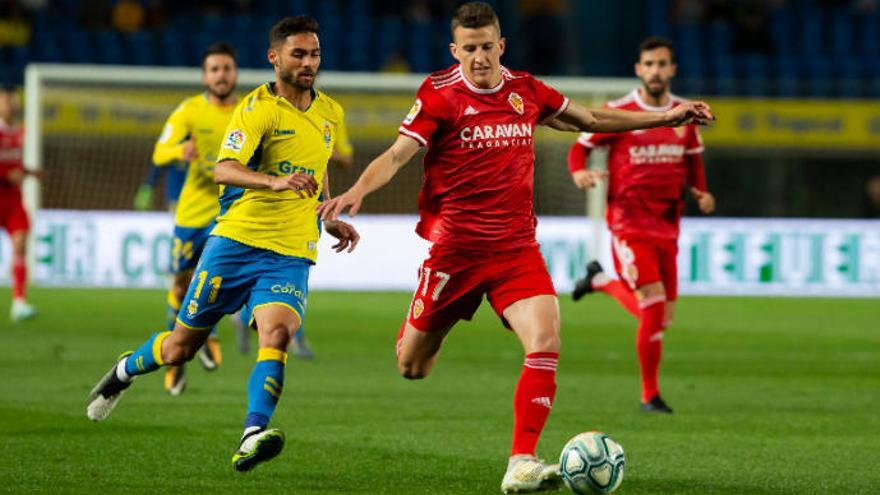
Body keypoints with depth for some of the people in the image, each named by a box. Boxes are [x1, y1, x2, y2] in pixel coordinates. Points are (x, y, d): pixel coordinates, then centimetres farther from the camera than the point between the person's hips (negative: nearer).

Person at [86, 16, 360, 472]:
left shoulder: (331, 113, 12)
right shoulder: (257, 108, -9)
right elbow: (224, 170, -24)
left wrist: (330, 220, 26)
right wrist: (275, 182, -40)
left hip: (290, 255, 3)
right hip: (236, 241, -3)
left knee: (277, 334, -25)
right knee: (181, 345, 8)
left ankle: (252, 437, -35)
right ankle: (124, 371, 39)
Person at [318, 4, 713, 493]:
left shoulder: (525, 91, 6)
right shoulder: (440, 94, -7)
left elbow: (592, 119, 20)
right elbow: (397, 154, -15)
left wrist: (666, 118, 20)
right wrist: (357, 190, -34)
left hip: (516, 246, 3)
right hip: (455, 246, -3)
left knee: (545, 341, -20)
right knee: (412, 368, 3)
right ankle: (418, 331, 43)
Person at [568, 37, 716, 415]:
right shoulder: (618, 112, -6)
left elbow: (693, 158, 22)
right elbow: (580, 147, 1)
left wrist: (700, 192, 4)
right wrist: (580, 174, -20)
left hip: (667, 225, 6)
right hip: (629, 223, -6)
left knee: (661, 316, 8)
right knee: (654, 304, -16)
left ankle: (601, 281, 35)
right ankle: (650, 395, 0)